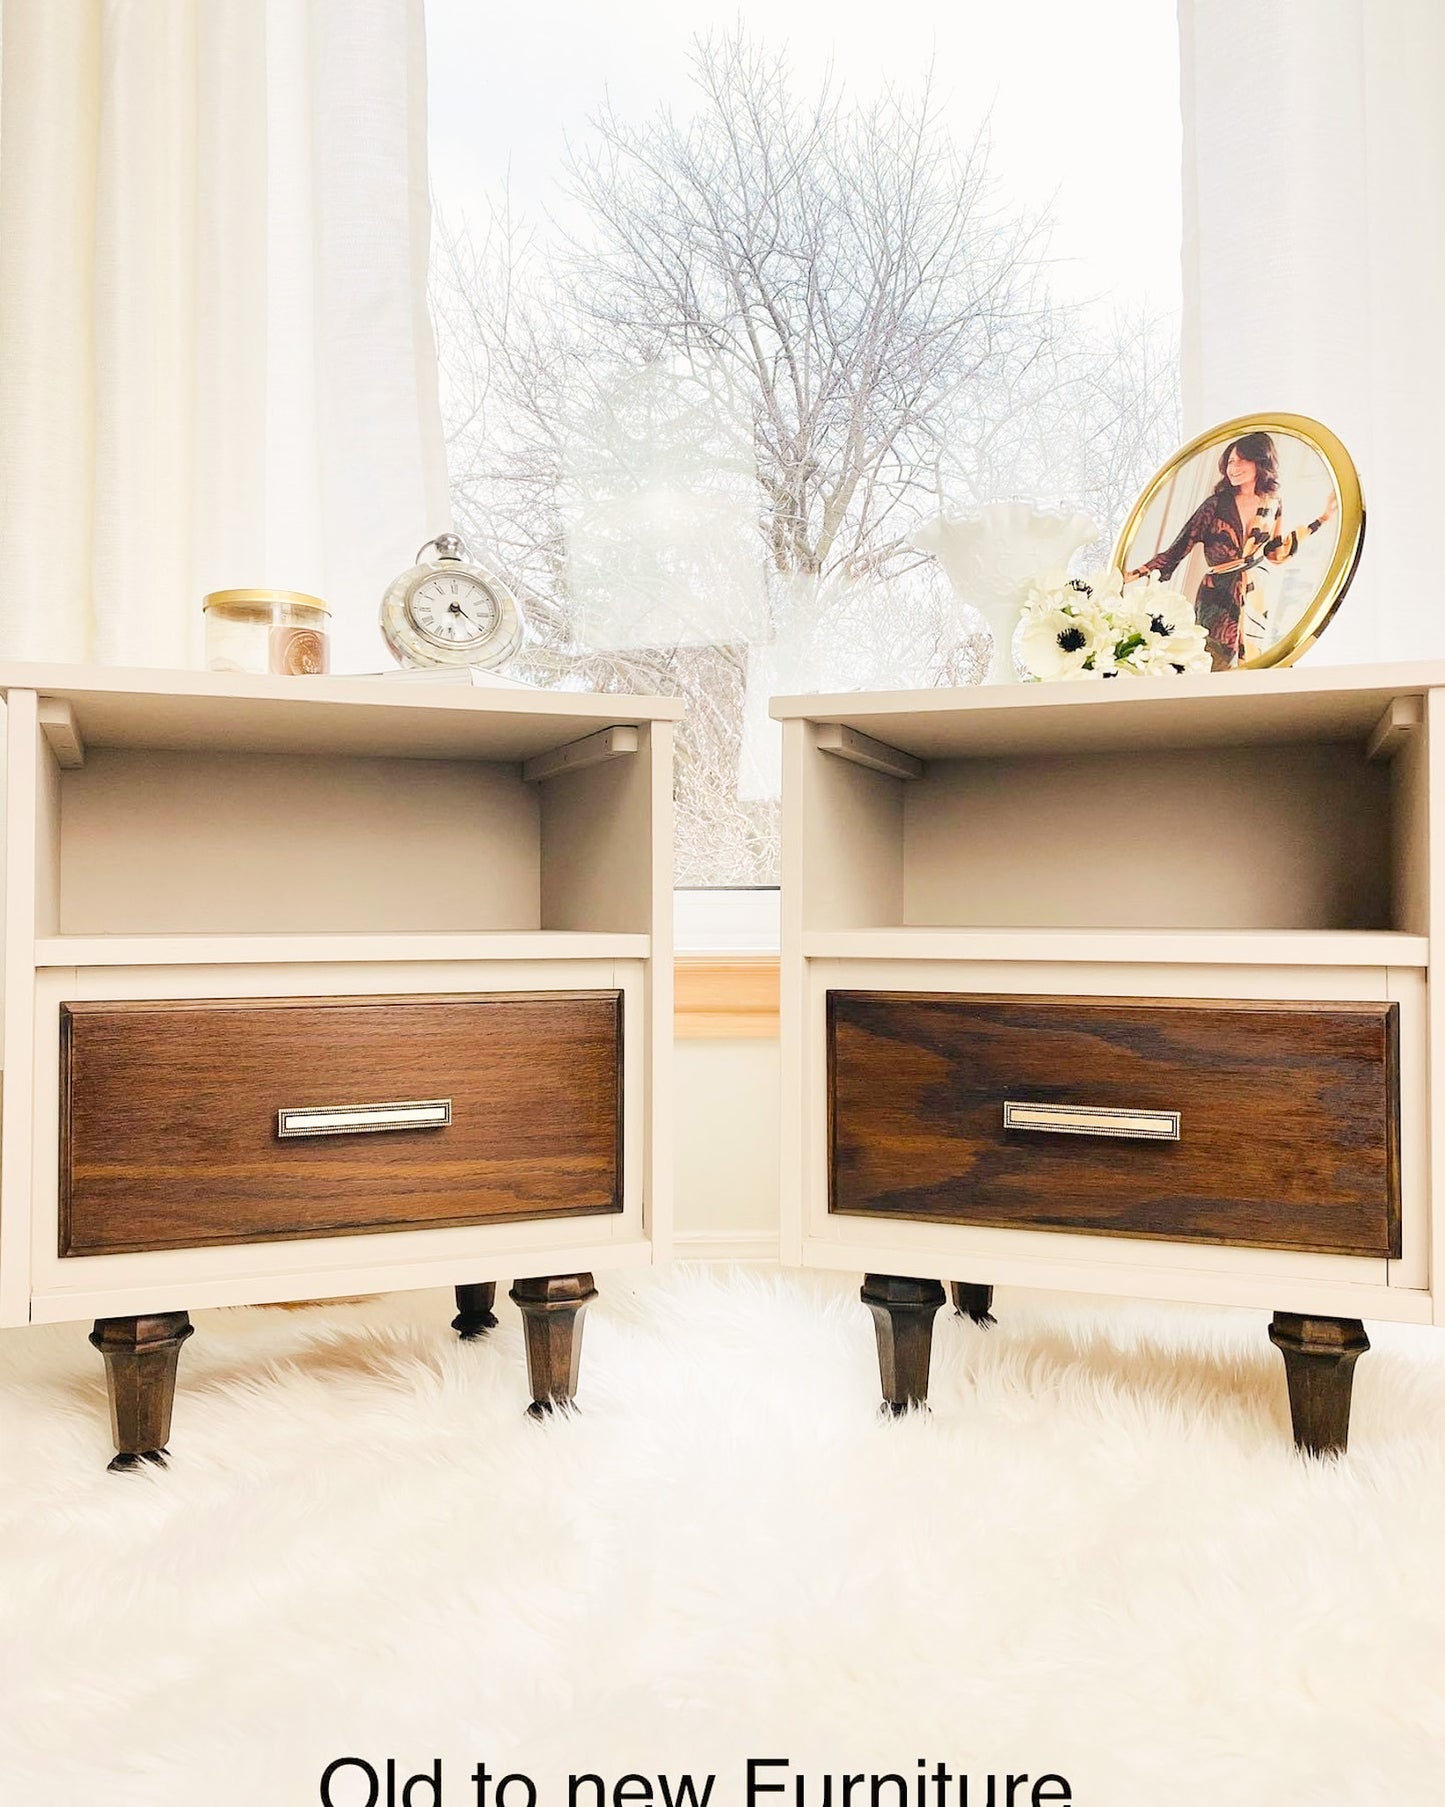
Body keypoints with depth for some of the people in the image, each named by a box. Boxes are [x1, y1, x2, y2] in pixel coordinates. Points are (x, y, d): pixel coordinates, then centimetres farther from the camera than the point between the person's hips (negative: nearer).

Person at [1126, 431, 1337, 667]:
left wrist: (1321, 520, 20)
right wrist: (1138, 573, -16)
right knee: (1219, 666, -11)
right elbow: (1181, 546, -5)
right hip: (1217, 601, -4)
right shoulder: (1216, 504, -2)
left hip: (1255, 602, 4)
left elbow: (1276, 553, 18)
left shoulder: (1273, 506, 9)